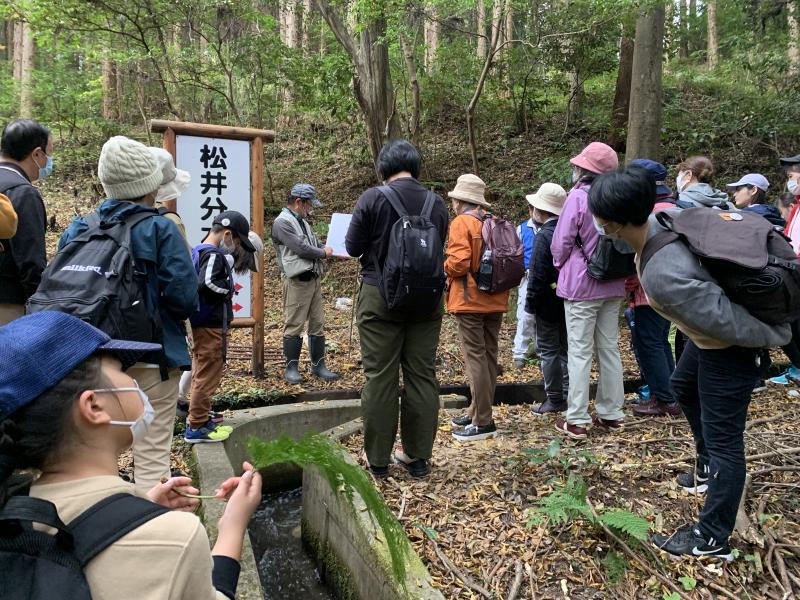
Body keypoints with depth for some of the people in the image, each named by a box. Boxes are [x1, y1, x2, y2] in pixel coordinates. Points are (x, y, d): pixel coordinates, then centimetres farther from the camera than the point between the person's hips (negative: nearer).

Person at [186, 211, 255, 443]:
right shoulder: (214, 255, -18)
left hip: (200, 323, 10)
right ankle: (197, 427, 4)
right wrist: (228, 289, -15)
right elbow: (207, 283, -32)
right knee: (208, 374, -2)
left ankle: (199, 414, 34)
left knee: (201, 371, 21)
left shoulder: (197, 251, 12)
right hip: (211, 326, -10)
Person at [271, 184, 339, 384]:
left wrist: (327, 248, 3)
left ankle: (318, 365, 17)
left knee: (318, 324, 10)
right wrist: (323, 253, -3)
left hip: (314, 279, 9)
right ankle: (291, 368, 7)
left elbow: (314, 243, 23)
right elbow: (301, 248, -18)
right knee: (294, 326, -3)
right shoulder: (282, 222, -9)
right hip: (297, 281, -9)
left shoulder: (302, 221, 20)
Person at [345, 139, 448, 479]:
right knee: (422, 377, 9)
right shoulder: (437, 204, 4)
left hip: (380, 297, -3)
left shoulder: (372, 198, -7)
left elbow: (353, 247, -2)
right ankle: (418, 457, 18)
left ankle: (378, 459, 13)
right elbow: (438, 250, 12)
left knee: (380, 378, 4)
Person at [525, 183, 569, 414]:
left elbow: (537, 275, -19)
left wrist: (531, 304, -11)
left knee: (548, 350, 3)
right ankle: (568, 397, 23)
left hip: (548, 303, -7)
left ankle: (555, 400, 9)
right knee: (565, 348, 16)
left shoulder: (543, 236, -18)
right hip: (568, 300, 8)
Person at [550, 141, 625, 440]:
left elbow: (562, 240, -10)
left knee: (580, 351, -1)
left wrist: (560, 264, 10)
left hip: (581, 284, -6)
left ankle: (577, 420, 4)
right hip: (613, 284, 6)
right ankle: (611, 413, 23)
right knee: (609, 348, 13)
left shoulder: (578, 196, -13)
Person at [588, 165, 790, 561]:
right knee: (683, 386, 31)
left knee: (723, 440, 1)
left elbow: (728, 321, -33)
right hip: (707, 337, 10)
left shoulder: (664, 276, -41)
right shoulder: (659, 222, -13)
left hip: (730, 346, -10)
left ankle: (712, 540, 16)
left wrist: (777, 336, -14)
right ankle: (707, 469, 50)